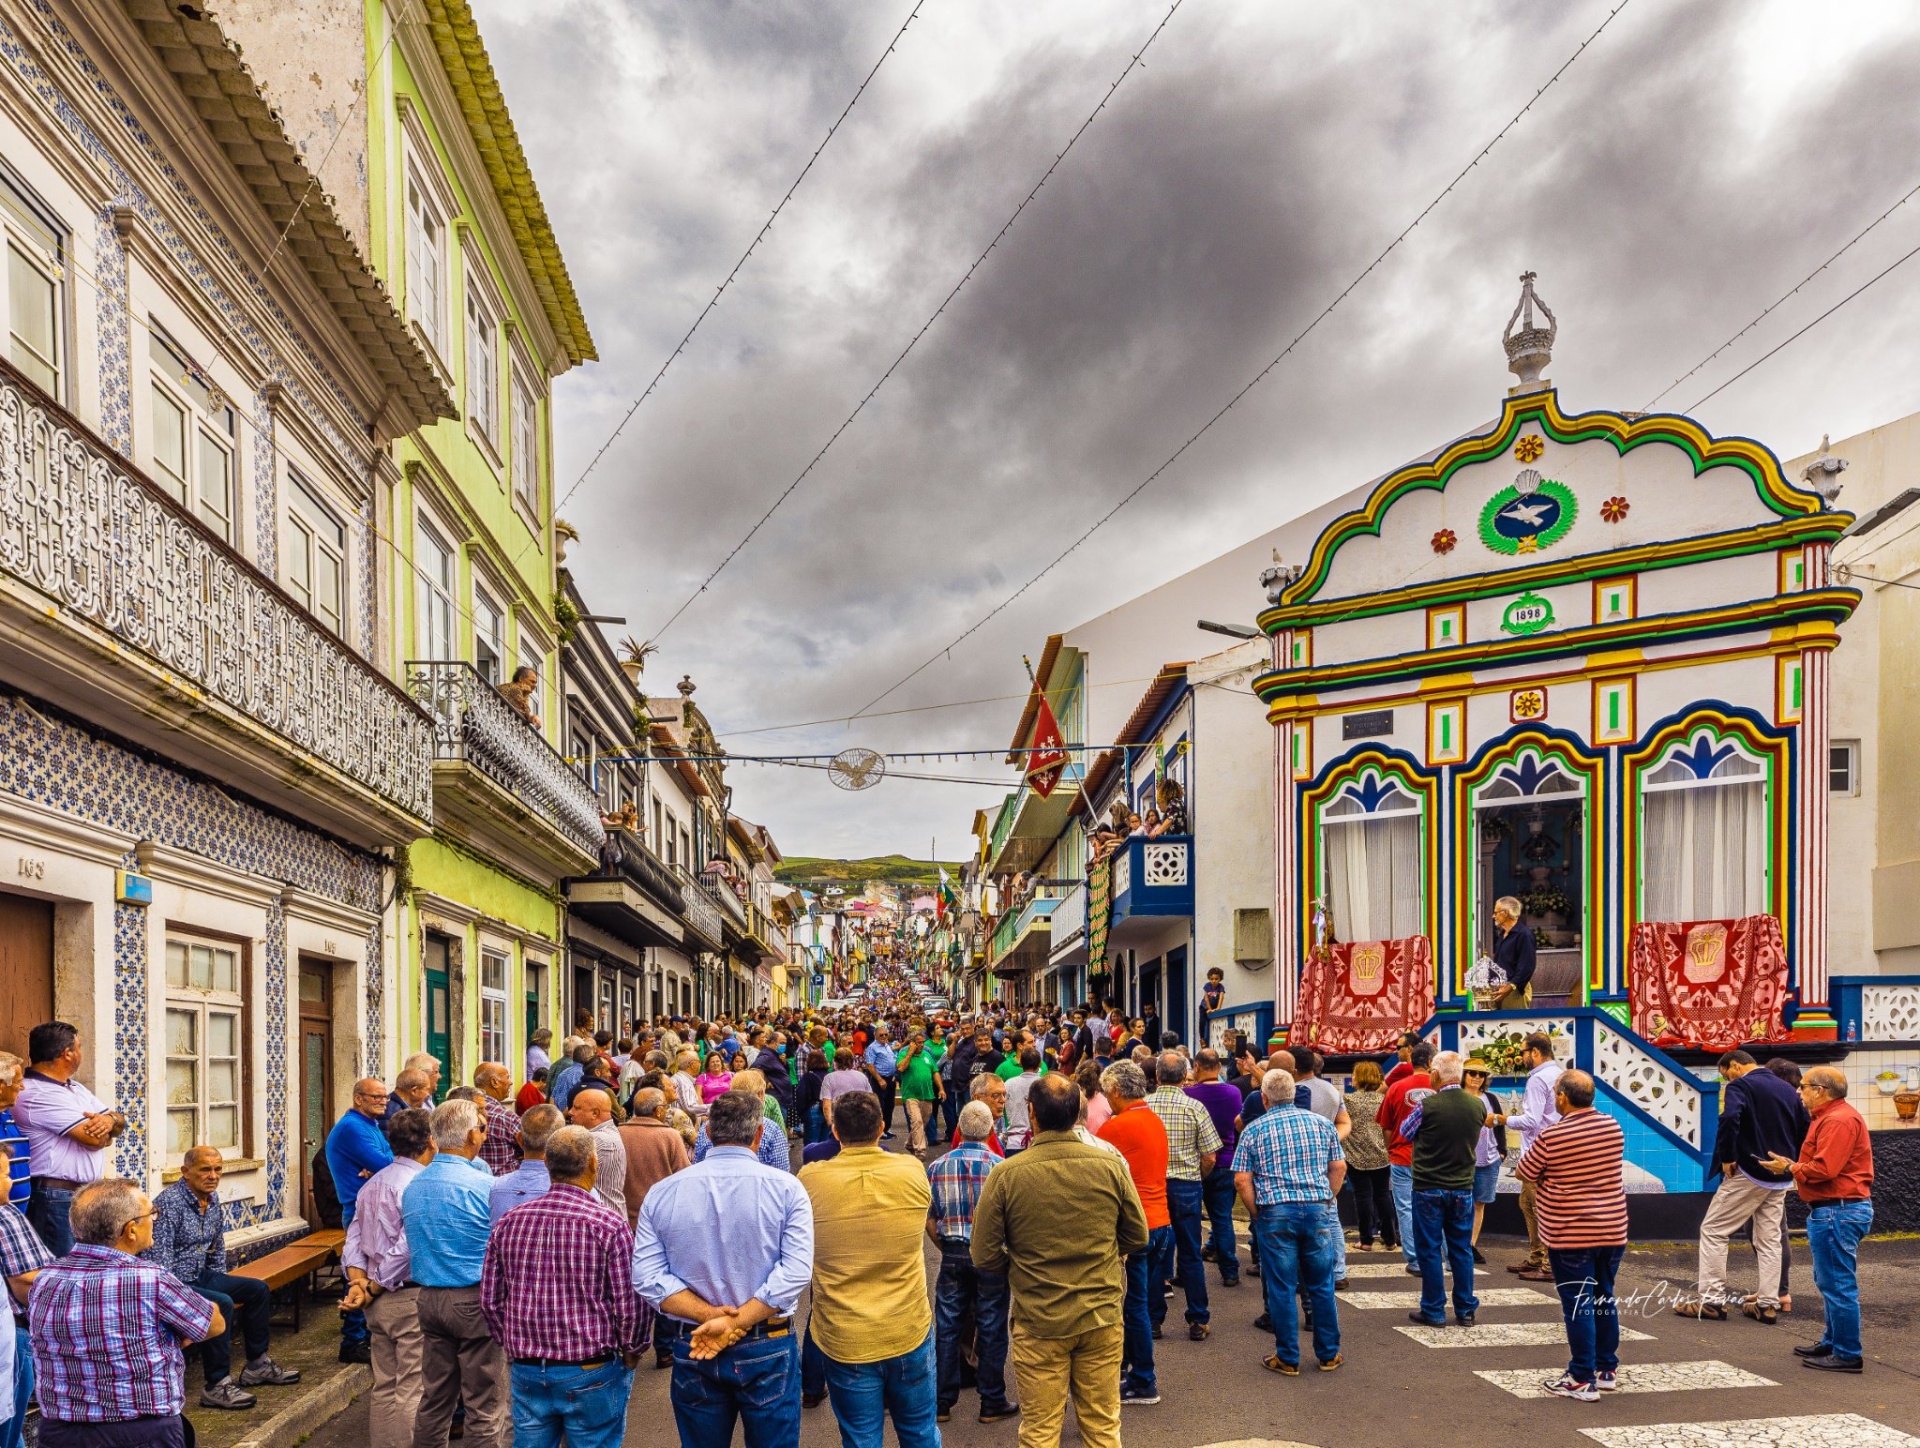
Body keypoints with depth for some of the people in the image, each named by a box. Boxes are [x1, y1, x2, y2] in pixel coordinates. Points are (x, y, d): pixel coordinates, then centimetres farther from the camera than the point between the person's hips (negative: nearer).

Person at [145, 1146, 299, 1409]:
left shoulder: (213, 1200, 7)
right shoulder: (169, 1202, -21)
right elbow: (158, 1258, -26)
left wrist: (222, 1284, 14)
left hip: (200, 1277, 10)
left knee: (257, 1289, 12)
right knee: (221, 1304, -31)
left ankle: (257, 1365, 23)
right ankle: (217, 1386, -25)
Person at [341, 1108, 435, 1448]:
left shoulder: (373, 1184, 10)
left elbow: (353, 1241, 8)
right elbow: (405, 1249, -22)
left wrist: (359, 1285, -1)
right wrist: (371, 1291, -11)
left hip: (379, 1300, 9)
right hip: (411, 1297, -9)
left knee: (384, 1387, 17)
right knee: (413, 1391, -2)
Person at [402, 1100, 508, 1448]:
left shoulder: (412, 1187, 7)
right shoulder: (483, 1184, -16)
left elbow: (411, 1248, 16)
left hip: (429, 1298, 7)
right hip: (474, 1300, -7)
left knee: (434, 1399, 15)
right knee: (485, 1406, 1)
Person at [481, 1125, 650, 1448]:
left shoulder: (510, 1221, -2)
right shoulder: (610, 1224, -15)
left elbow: (490, 1299, 5)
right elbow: (631, 1305, -13)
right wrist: (631, 1353, 4)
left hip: (525, 1372, 4)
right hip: (590, 1374, -4)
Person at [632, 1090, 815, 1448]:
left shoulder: (662, 1193, -2)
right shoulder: (786, 1188, -9)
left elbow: (646, 1277, -8)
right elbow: (795, 1271, -18)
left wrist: (708, 1315, -12)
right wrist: (735, 1323, -17)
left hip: (692, 1351, 2)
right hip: (768, 1350, -2)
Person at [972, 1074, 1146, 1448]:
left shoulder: (1005, 1175, -14)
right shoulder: (1111, 1165, -9)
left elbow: (984, 1257, -7)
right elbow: (1137, 1237, 3)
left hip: (1038, 1322, -2)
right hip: (1103, 1317, 2)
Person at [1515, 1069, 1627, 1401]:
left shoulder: (1551, 1137, -17)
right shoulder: (1613, 1128, 0)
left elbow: (1524, 1173, -4)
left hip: (1570, 1234, -6)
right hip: (1613, 1230, 6)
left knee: (1577, 1304, 0)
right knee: (1604, 1299, 17)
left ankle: (1583, 1380, 4)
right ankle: (1607, 1370, 26)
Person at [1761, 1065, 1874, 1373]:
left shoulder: (1838, 1120, -17)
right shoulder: (1831, 1116, 19)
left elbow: (1824, 1169, -23)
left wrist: (1790, 1168, -10)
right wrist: (1795, 1165, 7)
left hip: (1838, 1211, -12)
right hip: (1836, 1209, 12)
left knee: (1838, 1284, -5)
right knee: (1829, 1282, 20)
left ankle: (1847, 1355, 0)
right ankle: (1833, 1343, 30)